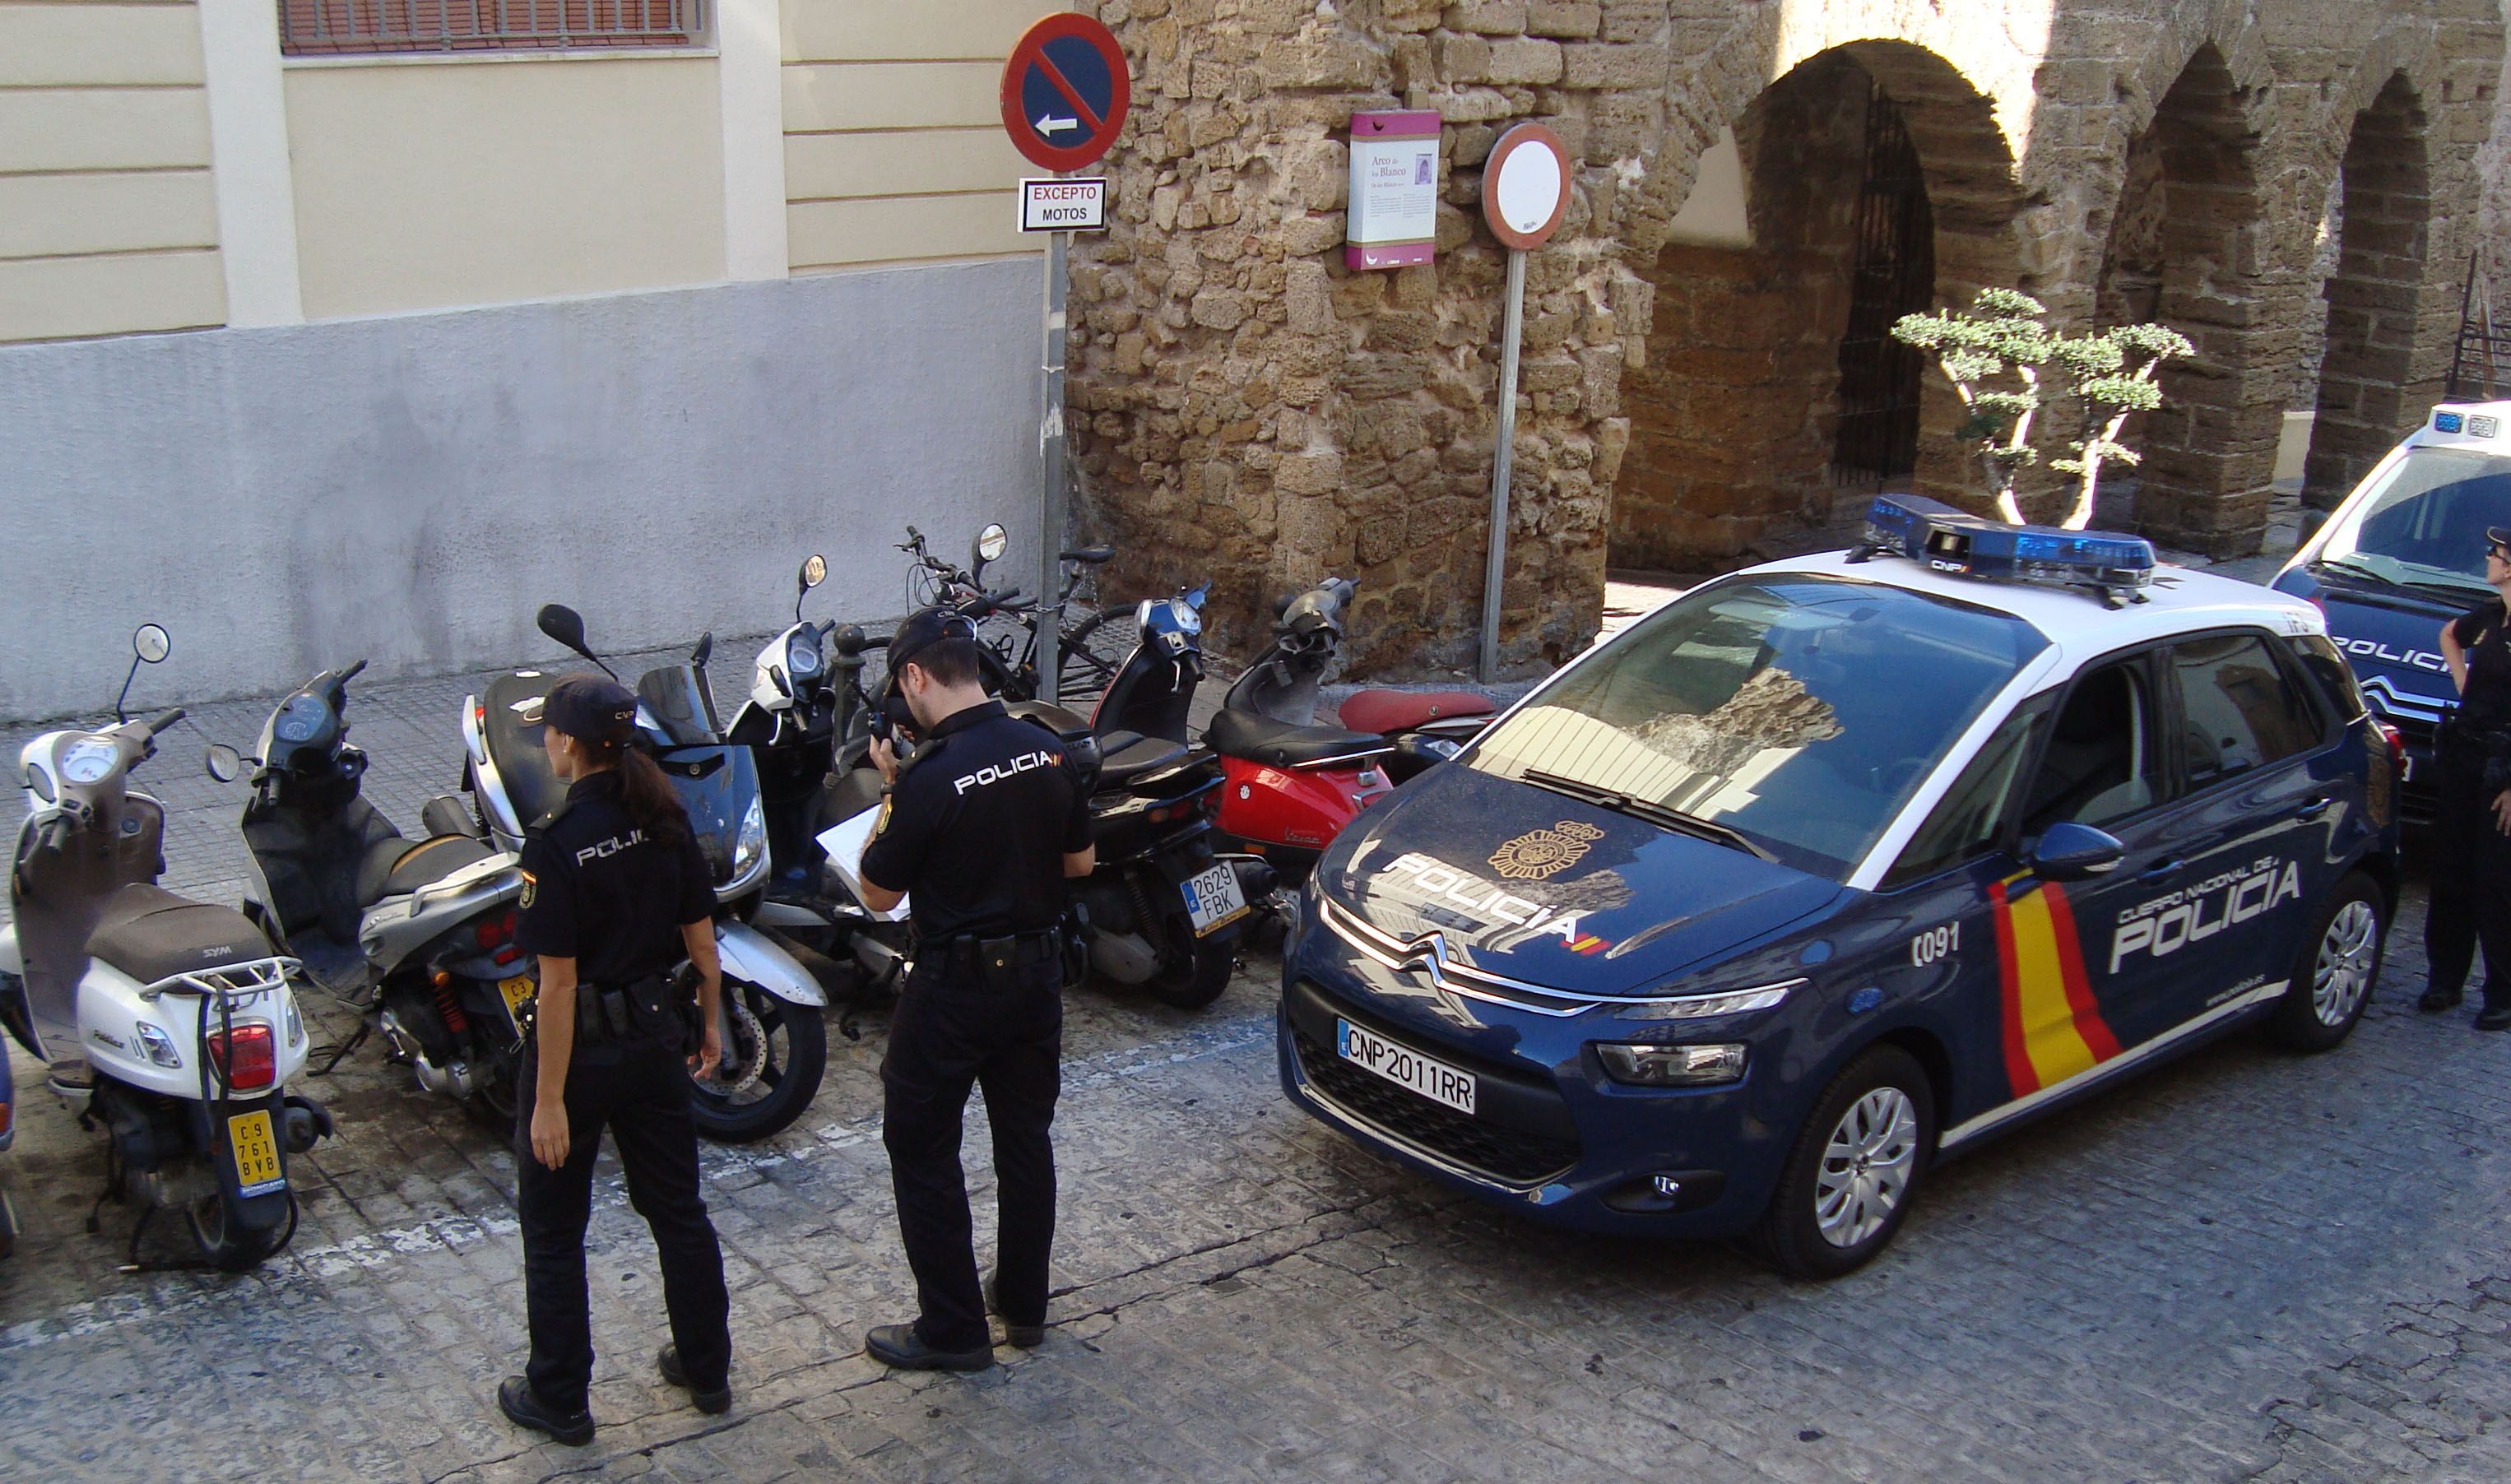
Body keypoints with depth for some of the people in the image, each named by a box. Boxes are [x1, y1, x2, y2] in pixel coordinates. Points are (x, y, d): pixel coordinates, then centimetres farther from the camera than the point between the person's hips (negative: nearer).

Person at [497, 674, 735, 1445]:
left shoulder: (556, 843, -22)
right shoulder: (667, 822, -4)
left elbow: (558, 983, -21)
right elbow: (701, 938, 3)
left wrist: (548, 1101, -16)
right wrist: (709, 1022, 17)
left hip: (581, 1046, -6)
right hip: (655, 1037, 6)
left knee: (553, 1228, 12)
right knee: (677, 1207, 19)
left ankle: (559, 1399, 23)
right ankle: (707, 1369, 31)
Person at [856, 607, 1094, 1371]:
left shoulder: (931, 778, -22)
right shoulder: (1048, 751, -2)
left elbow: (879, 895, -12)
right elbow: (1080, 860, 9)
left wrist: (891, 795, -5)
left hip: (954, 985, -7)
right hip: (1037, 972, 7)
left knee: (922, 1150, 7)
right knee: (1026, 1137, 18)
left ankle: (953, 1329, 12)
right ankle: (1024, 1303, 30)